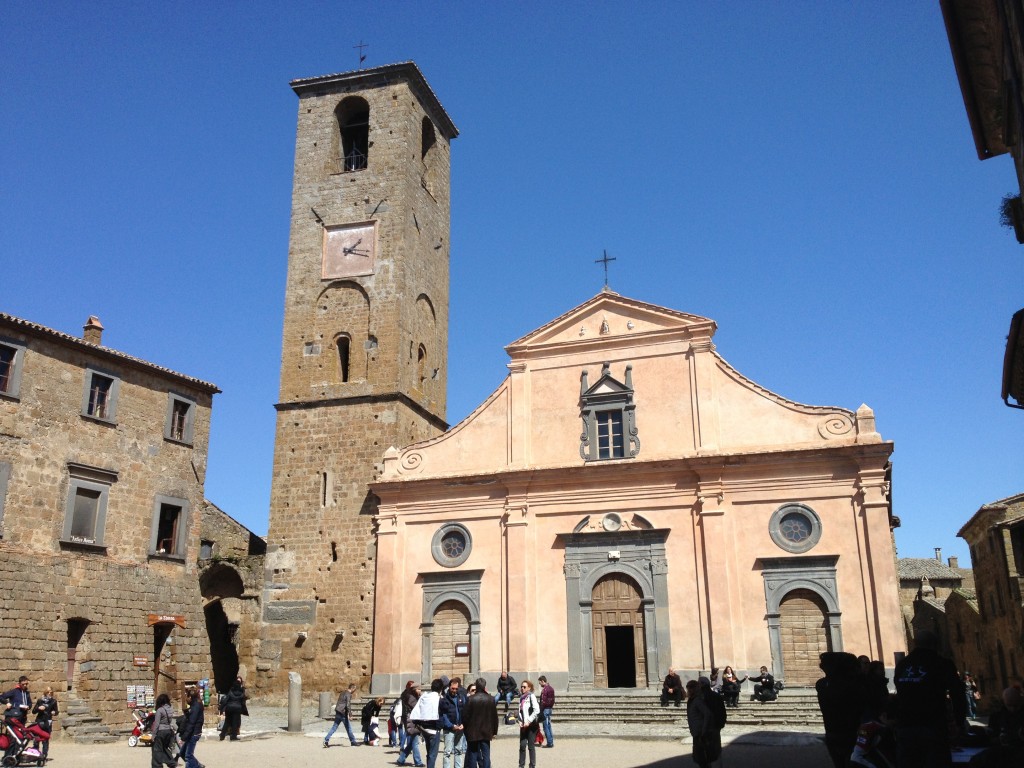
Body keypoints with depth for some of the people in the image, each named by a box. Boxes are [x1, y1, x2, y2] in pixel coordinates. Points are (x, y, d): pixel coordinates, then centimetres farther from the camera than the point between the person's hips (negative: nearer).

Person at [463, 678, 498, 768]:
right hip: (486, 732, 2)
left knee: (473, 755, 6)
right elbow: (494, 716, 2)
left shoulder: (470, 699, -11)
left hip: (473, 732, -2)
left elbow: (465, 716, -8)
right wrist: (494, 731, 10)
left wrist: (465, 730, 5)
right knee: (486, 755, 8)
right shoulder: (491, 699, -3)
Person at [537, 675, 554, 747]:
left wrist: (540, 711, -15)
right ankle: (551, 742, 18)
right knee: (548, 725, 15)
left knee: (546, 726, -3)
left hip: (545, 709, -9)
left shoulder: (544, 689, -17)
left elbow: (543, 702, -20)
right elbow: (552, 699, 15)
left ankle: (549, 743, -2)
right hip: (550, 708, 9)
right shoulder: (551, 688, 11)